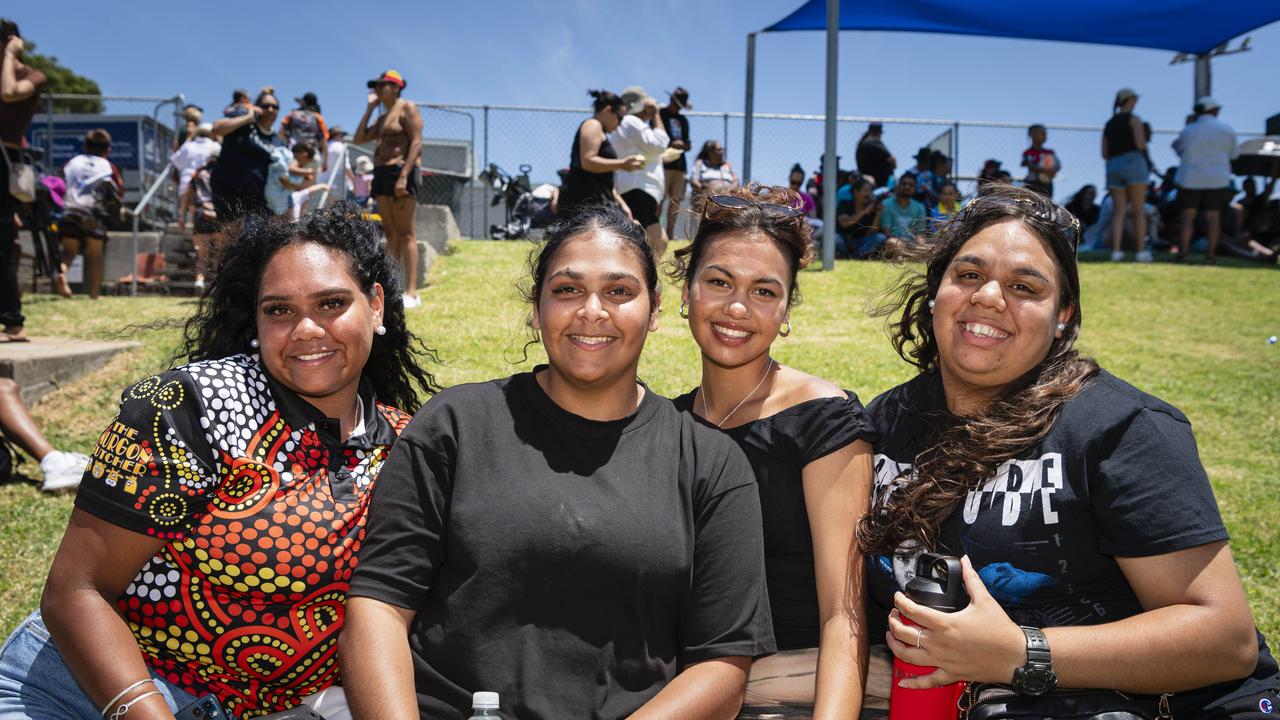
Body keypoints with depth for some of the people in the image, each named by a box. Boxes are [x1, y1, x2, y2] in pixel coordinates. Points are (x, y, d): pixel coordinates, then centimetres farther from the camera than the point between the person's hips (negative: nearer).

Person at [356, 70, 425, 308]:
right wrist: (369, 108, 15)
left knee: (405, 233, -13)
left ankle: (411, 292, -16)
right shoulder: (382, 117, 23)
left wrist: (404, 176, -23)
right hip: (381, 173, 9)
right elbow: (359, 139, 17)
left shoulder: (407, 108, -2)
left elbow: (416, 142, -13)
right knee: (390, 233, 5)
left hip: (400, 171, -9)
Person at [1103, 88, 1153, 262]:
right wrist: (1143, 143, 11)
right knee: (1139, 210, -1)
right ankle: (1142, 251, -4)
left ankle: (1116, 251, -11)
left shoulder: (1109, 124, 18)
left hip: (1113, 167, 5)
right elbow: (1140, 144, -12)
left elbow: (1105, 154, 13)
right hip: (1133, 164, -5)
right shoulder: (1134, 119, 0)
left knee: (1119, 212, 2)